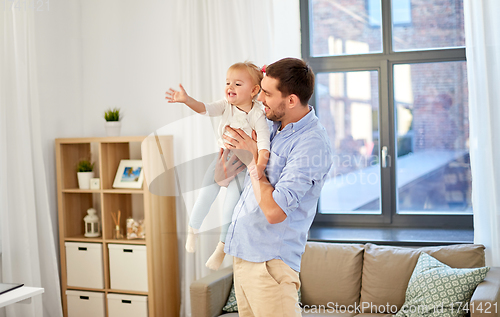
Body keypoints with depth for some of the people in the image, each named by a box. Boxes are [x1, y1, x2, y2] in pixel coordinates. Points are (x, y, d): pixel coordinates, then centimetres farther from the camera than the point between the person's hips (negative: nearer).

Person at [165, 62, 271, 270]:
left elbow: (263, 142, -31)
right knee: (204, 197, 3)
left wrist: (260, 165, -48)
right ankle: (193, 229, 32)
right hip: (222, 159, 4)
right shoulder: (226, 106, -10)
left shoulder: (258, 114, -22)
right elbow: (205, 108, -24)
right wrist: (186, 100, -43)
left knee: (230, 205, -7)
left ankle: (222, 247, 15)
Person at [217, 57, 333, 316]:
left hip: (269, 261, -8)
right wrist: (230, 144, -4)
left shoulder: (312, 143, -19)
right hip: (242, 253, 9)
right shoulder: (272, 126, 8)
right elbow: (221, 179, 16)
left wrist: (252, 158, -14)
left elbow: (273, 211, -25)